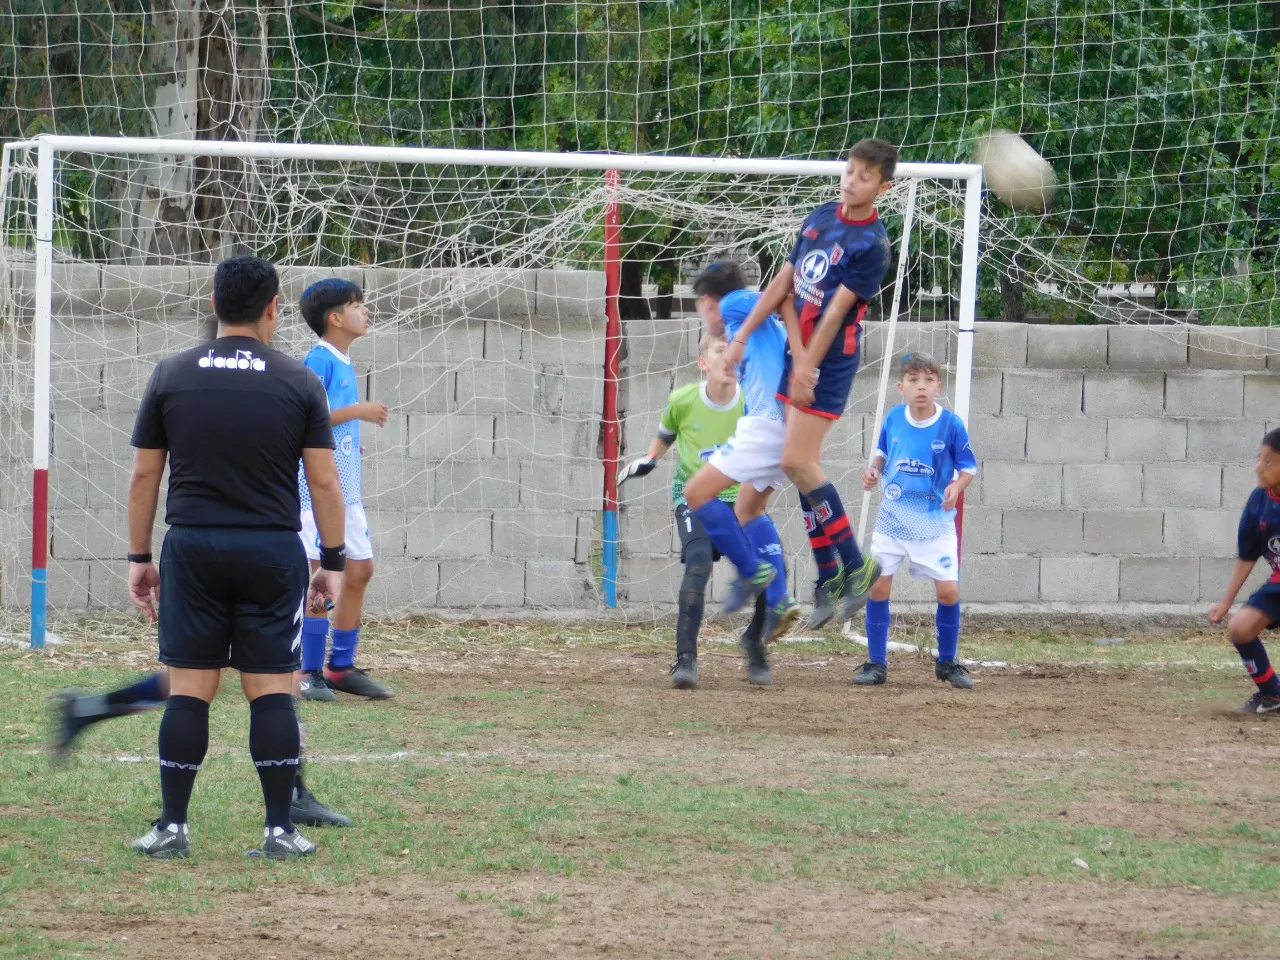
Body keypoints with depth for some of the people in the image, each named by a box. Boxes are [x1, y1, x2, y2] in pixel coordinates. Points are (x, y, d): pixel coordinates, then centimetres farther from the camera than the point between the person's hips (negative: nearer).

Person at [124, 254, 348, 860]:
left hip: (193, 545, 1)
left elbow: (143, 476, 5)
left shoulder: (171, 377, 2)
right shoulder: (299, 383, 0)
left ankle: (171, 827, 3)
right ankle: (280, 830, 0)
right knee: (272, 689, 2)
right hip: (272, 551, -1)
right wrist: (333, 562, 7)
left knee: (188, 689, 3)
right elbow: (324, 481, 0)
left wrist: (139, 557, 13)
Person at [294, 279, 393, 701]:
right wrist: (358, 411, -18)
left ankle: (341, 667, 18)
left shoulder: (343, 362, 14)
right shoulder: (318, 360, -13)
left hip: (346, 487, 9)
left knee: (360, 570, 10)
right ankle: (310, 673, -3)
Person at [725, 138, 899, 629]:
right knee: (803, 464, 8)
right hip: (798, 350, 8)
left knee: (797, 461, -13)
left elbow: (836, 309, -18)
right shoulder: (821, 217, 8)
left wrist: (807, 367, -19)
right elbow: (784, 281, 12)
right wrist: (742, 336, 10)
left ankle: (856, 565, -3)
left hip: (831, 360, -8)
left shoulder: (871, 244, -15)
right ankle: (830, 576, 14)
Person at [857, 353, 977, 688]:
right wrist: (874, 470, -8)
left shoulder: (951, 424, -12)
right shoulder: (893, 419, -5)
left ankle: (947, 663, 13)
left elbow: (969, 466, -3)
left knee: (949, 591, -8)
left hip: (935, 522, -2)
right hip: (893, 519, 2)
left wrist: (957, 486, -23)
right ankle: (876, 664, 9)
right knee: (878, 587, -4)